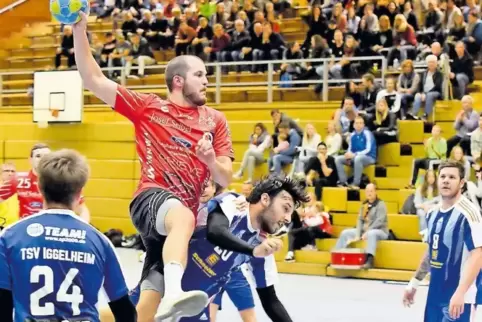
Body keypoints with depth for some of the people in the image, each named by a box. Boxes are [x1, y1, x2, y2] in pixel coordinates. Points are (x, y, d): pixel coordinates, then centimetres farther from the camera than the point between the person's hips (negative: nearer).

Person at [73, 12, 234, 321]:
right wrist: (79, 31, -7)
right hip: (152, 198, -4)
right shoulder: (149, 107, 7)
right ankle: (173, 293, -64)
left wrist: (211, 160, -12)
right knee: (184, 217, -41)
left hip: (182, 216, 4)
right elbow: (94, 80, 3)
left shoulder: (215, 120, 15)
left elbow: (225, 178, 11)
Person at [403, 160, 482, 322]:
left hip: (458, 297, -8)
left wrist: (460, 293, -28)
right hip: (435, 294, 8)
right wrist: (414, 283, 22)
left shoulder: (468, 213, -15)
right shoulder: (433, 213, 10)